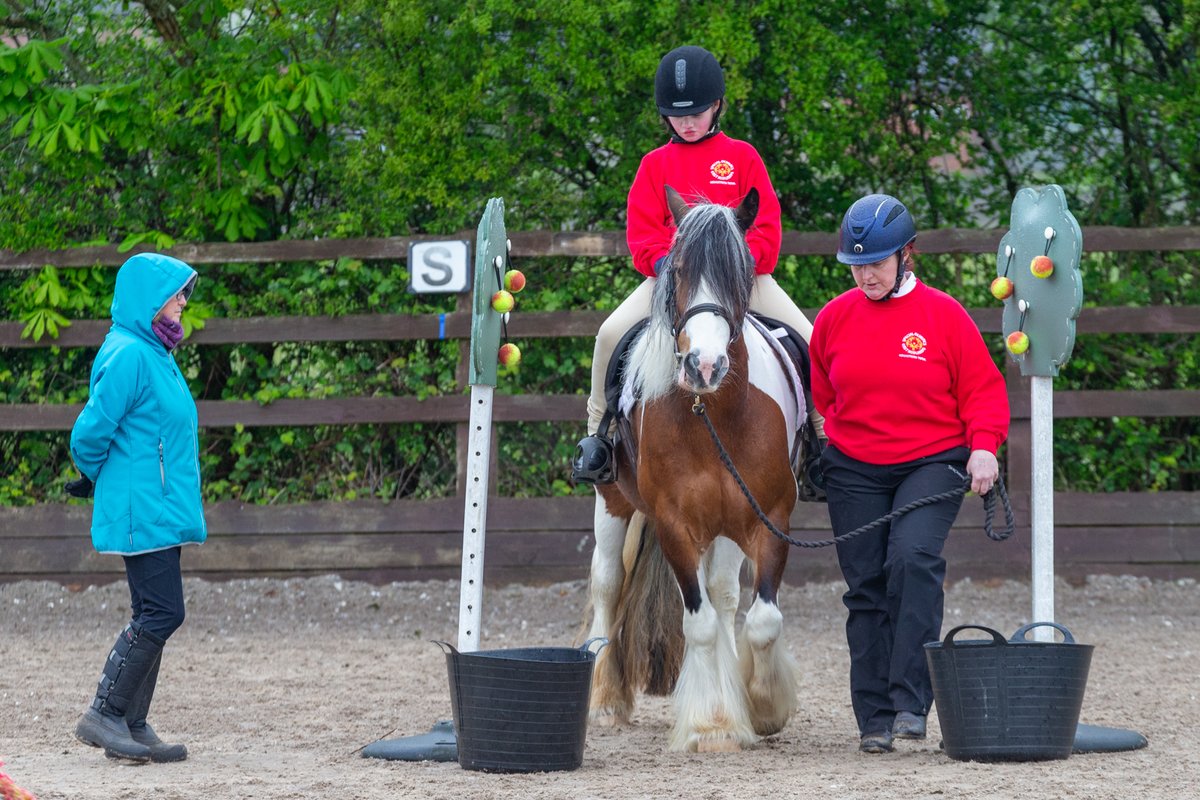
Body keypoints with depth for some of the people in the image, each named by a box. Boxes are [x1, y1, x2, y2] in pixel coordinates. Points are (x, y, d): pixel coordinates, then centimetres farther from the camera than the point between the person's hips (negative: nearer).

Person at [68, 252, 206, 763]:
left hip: (162, 511, 10)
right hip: (143, 512, -10)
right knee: (161, 613, -11)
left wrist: (98, 479, 16)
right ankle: (105, 715, -6)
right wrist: (96, 478, 0)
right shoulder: (129, 355, -16)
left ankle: (132, 726, 13)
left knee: (153, 616, 9)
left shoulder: (154, 353, 16)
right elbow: (91, 432, -17)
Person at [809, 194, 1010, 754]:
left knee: (913, 557, -25)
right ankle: (874, 718, 8)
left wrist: (984, 446, -14)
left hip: (932, 463, -3)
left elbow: (982, 388, 0)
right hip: (854, 472, 3)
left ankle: (911, 702, -25)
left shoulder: (943, 315, -4)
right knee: (866, 587, 2)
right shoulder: (834, 319, 4)